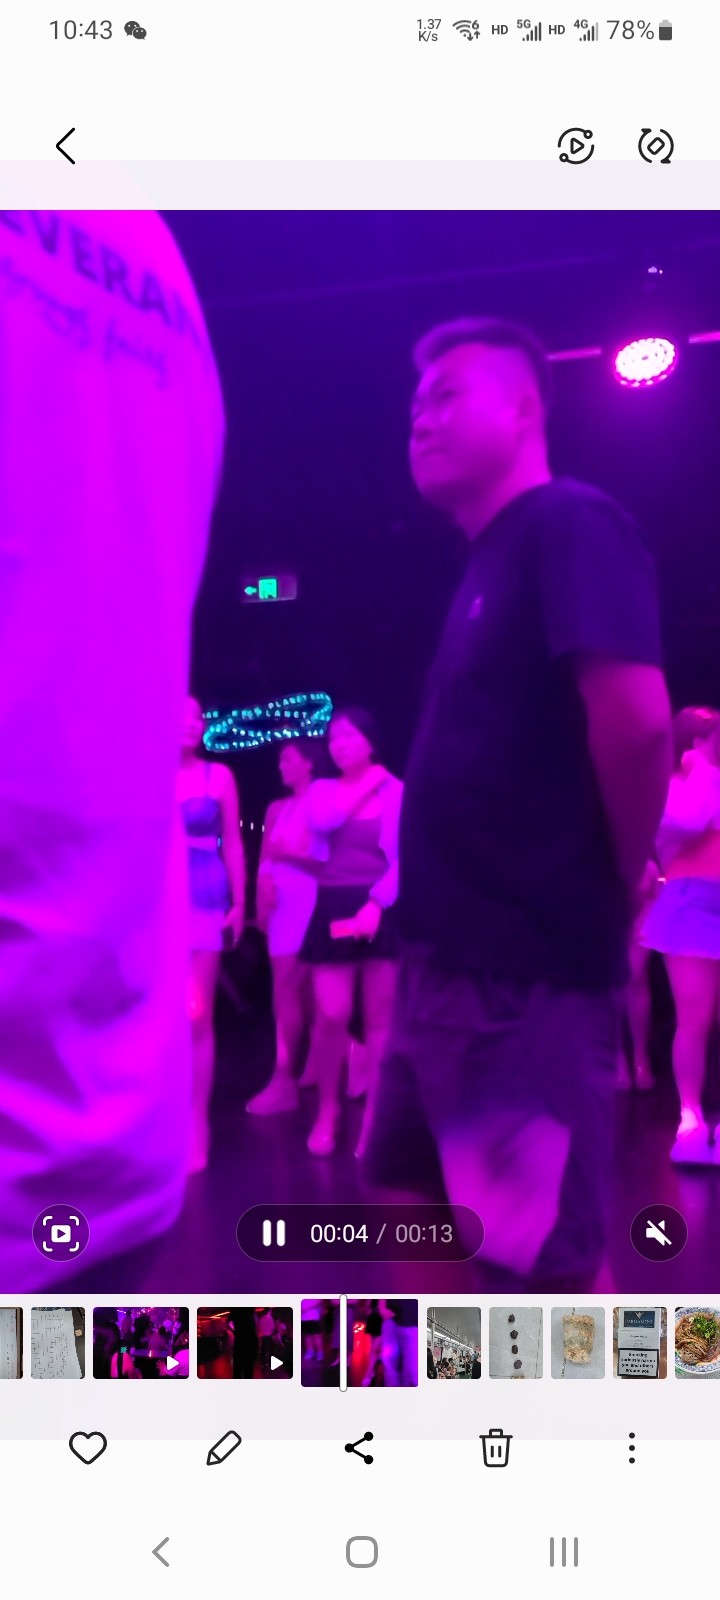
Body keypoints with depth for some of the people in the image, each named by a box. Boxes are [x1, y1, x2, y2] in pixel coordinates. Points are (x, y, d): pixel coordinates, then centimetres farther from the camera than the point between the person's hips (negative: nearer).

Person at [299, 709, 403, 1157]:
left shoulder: (397, 792, 1)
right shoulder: (323, 790, 12)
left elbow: (405, 859, -6)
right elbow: (321, 822, -11)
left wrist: (375, 903, -17)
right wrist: (363, 787, -4)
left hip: (382, 911, -2)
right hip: (334, 909, 2)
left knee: (379, 1020, 2)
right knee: (331, 1016, -4)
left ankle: (372, 1118, 11)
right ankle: (327, 1110, 15)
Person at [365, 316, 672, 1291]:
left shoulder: (567, 526, -10)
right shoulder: (492, 563, 19)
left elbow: (636, 720, -24)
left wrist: (614, 891, -10)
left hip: (525, 966, -10)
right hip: (452, 959, 10)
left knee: (549, 1256, 1)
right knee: (418, 1208, 20)